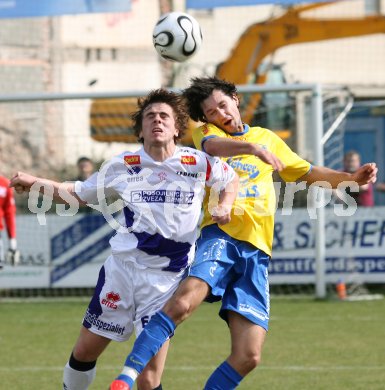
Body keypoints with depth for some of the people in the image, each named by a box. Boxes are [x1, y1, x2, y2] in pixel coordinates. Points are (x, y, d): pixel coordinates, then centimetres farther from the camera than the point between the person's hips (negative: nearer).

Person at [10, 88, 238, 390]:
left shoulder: (199, 164, -2)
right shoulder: (123, 166, 3)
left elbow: (231, 180, 18)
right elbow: (80, 193, 16)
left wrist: (224, 207, -1)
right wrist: (36, 183, 4)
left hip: (166, 278, -2)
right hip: (122, 266, 3)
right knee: (84, 351, 8)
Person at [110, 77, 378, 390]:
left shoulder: (268, 138, 25)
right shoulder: (206, 132, 12)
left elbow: (310, 173, 32)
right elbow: (211, 146, -13)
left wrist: (351, 178, 15)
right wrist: (252, 148, -32)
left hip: (256, 250, 4)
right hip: (220, 236, -4)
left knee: (248, 356, -8)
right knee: (183, 302, -33)